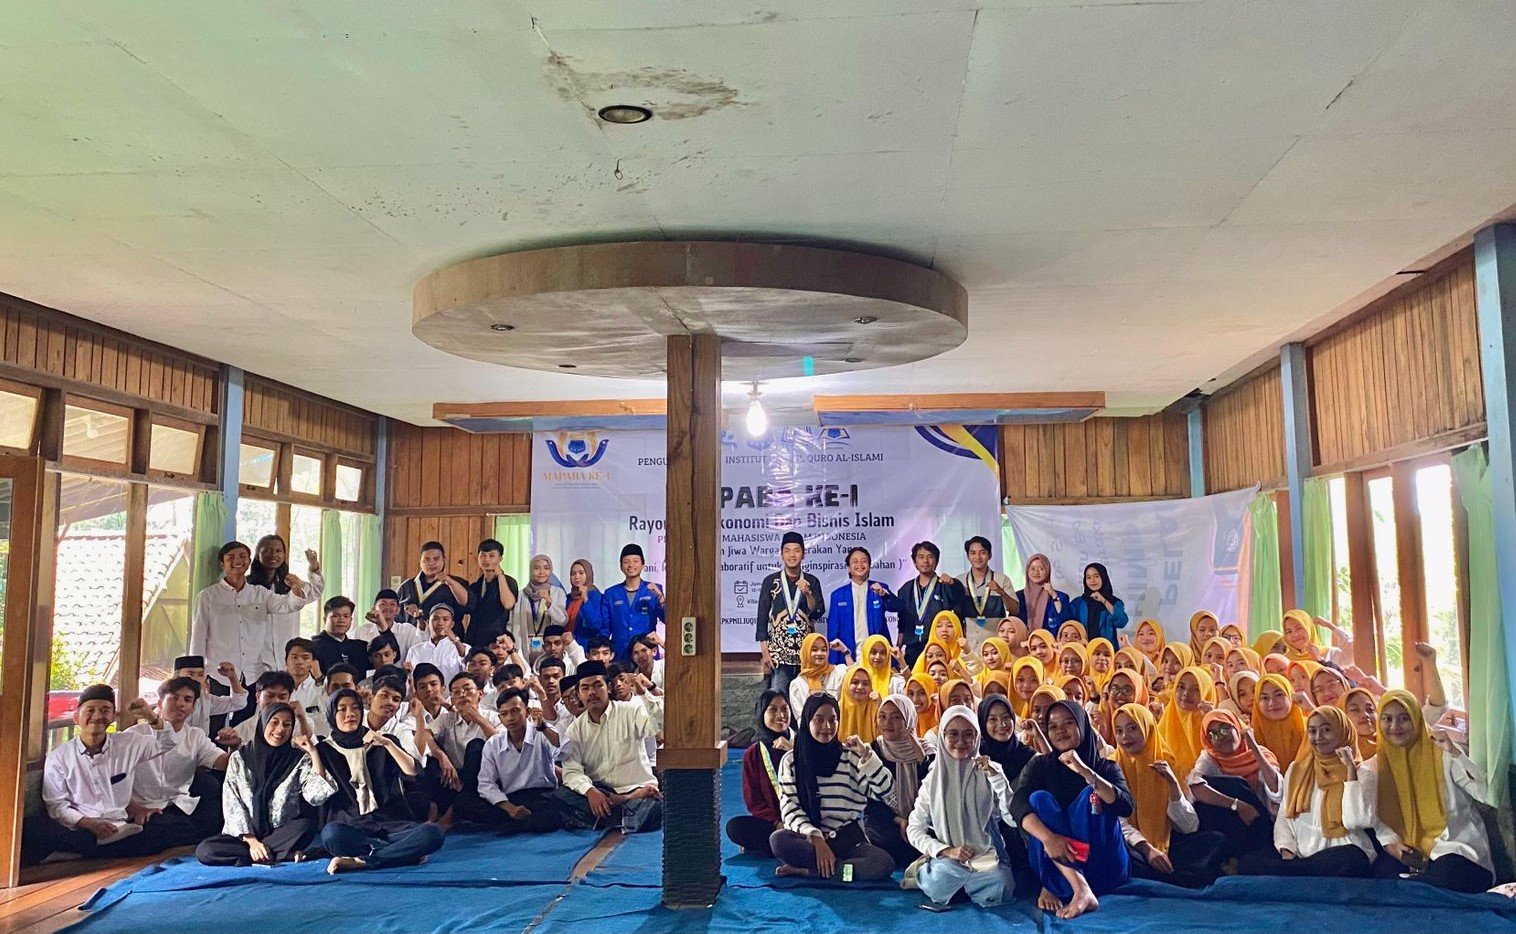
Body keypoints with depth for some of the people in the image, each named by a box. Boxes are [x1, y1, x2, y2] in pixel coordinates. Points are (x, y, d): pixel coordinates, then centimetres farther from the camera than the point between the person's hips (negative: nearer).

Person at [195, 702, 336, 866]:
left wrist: (314, 753, -17)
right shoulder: (239, 758, 3)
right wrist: (252, 841, -15)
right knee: (204, 850, -27)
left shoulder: (299, 759, 1)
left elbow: (317, 796, -13)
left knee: (307, 825, -32)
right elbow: (232, 804, -3)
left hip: (283, 833, -1)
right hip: (244, 835, 1)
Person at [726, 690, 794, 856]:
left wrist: (794, 750, -16)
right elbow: (753, 800, 4)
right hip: (770, 822, 2)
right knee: (734, 827, -26)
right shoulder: (752, 754, 9)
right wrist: (777, 823, -13)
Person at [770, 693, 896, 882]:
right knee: (778, 840, -33)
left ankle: (805, 870, -22)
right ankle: (849, 867, -23)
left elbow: (885, 790, -2)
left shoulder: (850, 756, 8)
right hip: (808, 839, -1)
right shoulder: (791, 760, 6)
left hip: (848, 839, 1)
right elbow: (790, 809, -2)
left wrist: (866, 755, -13)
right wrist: (817, 839, -17)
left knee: (885, 863, -29)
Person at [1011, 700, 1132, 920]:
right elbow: (1017, 804, -13)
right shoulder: (1040, 765, 7)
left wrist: (1085, 771, -27)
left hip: (1102, 865, -1)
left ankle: (1054, 887, -28)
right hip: (1050, 862, 1)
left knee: (1091, 795, -21)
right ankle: (1081, 890, -37)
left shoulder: (1106, 768, 5)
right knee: (1039, 798, -21)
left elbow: (1126, 807, -16)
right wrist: (1047, 837, -32)